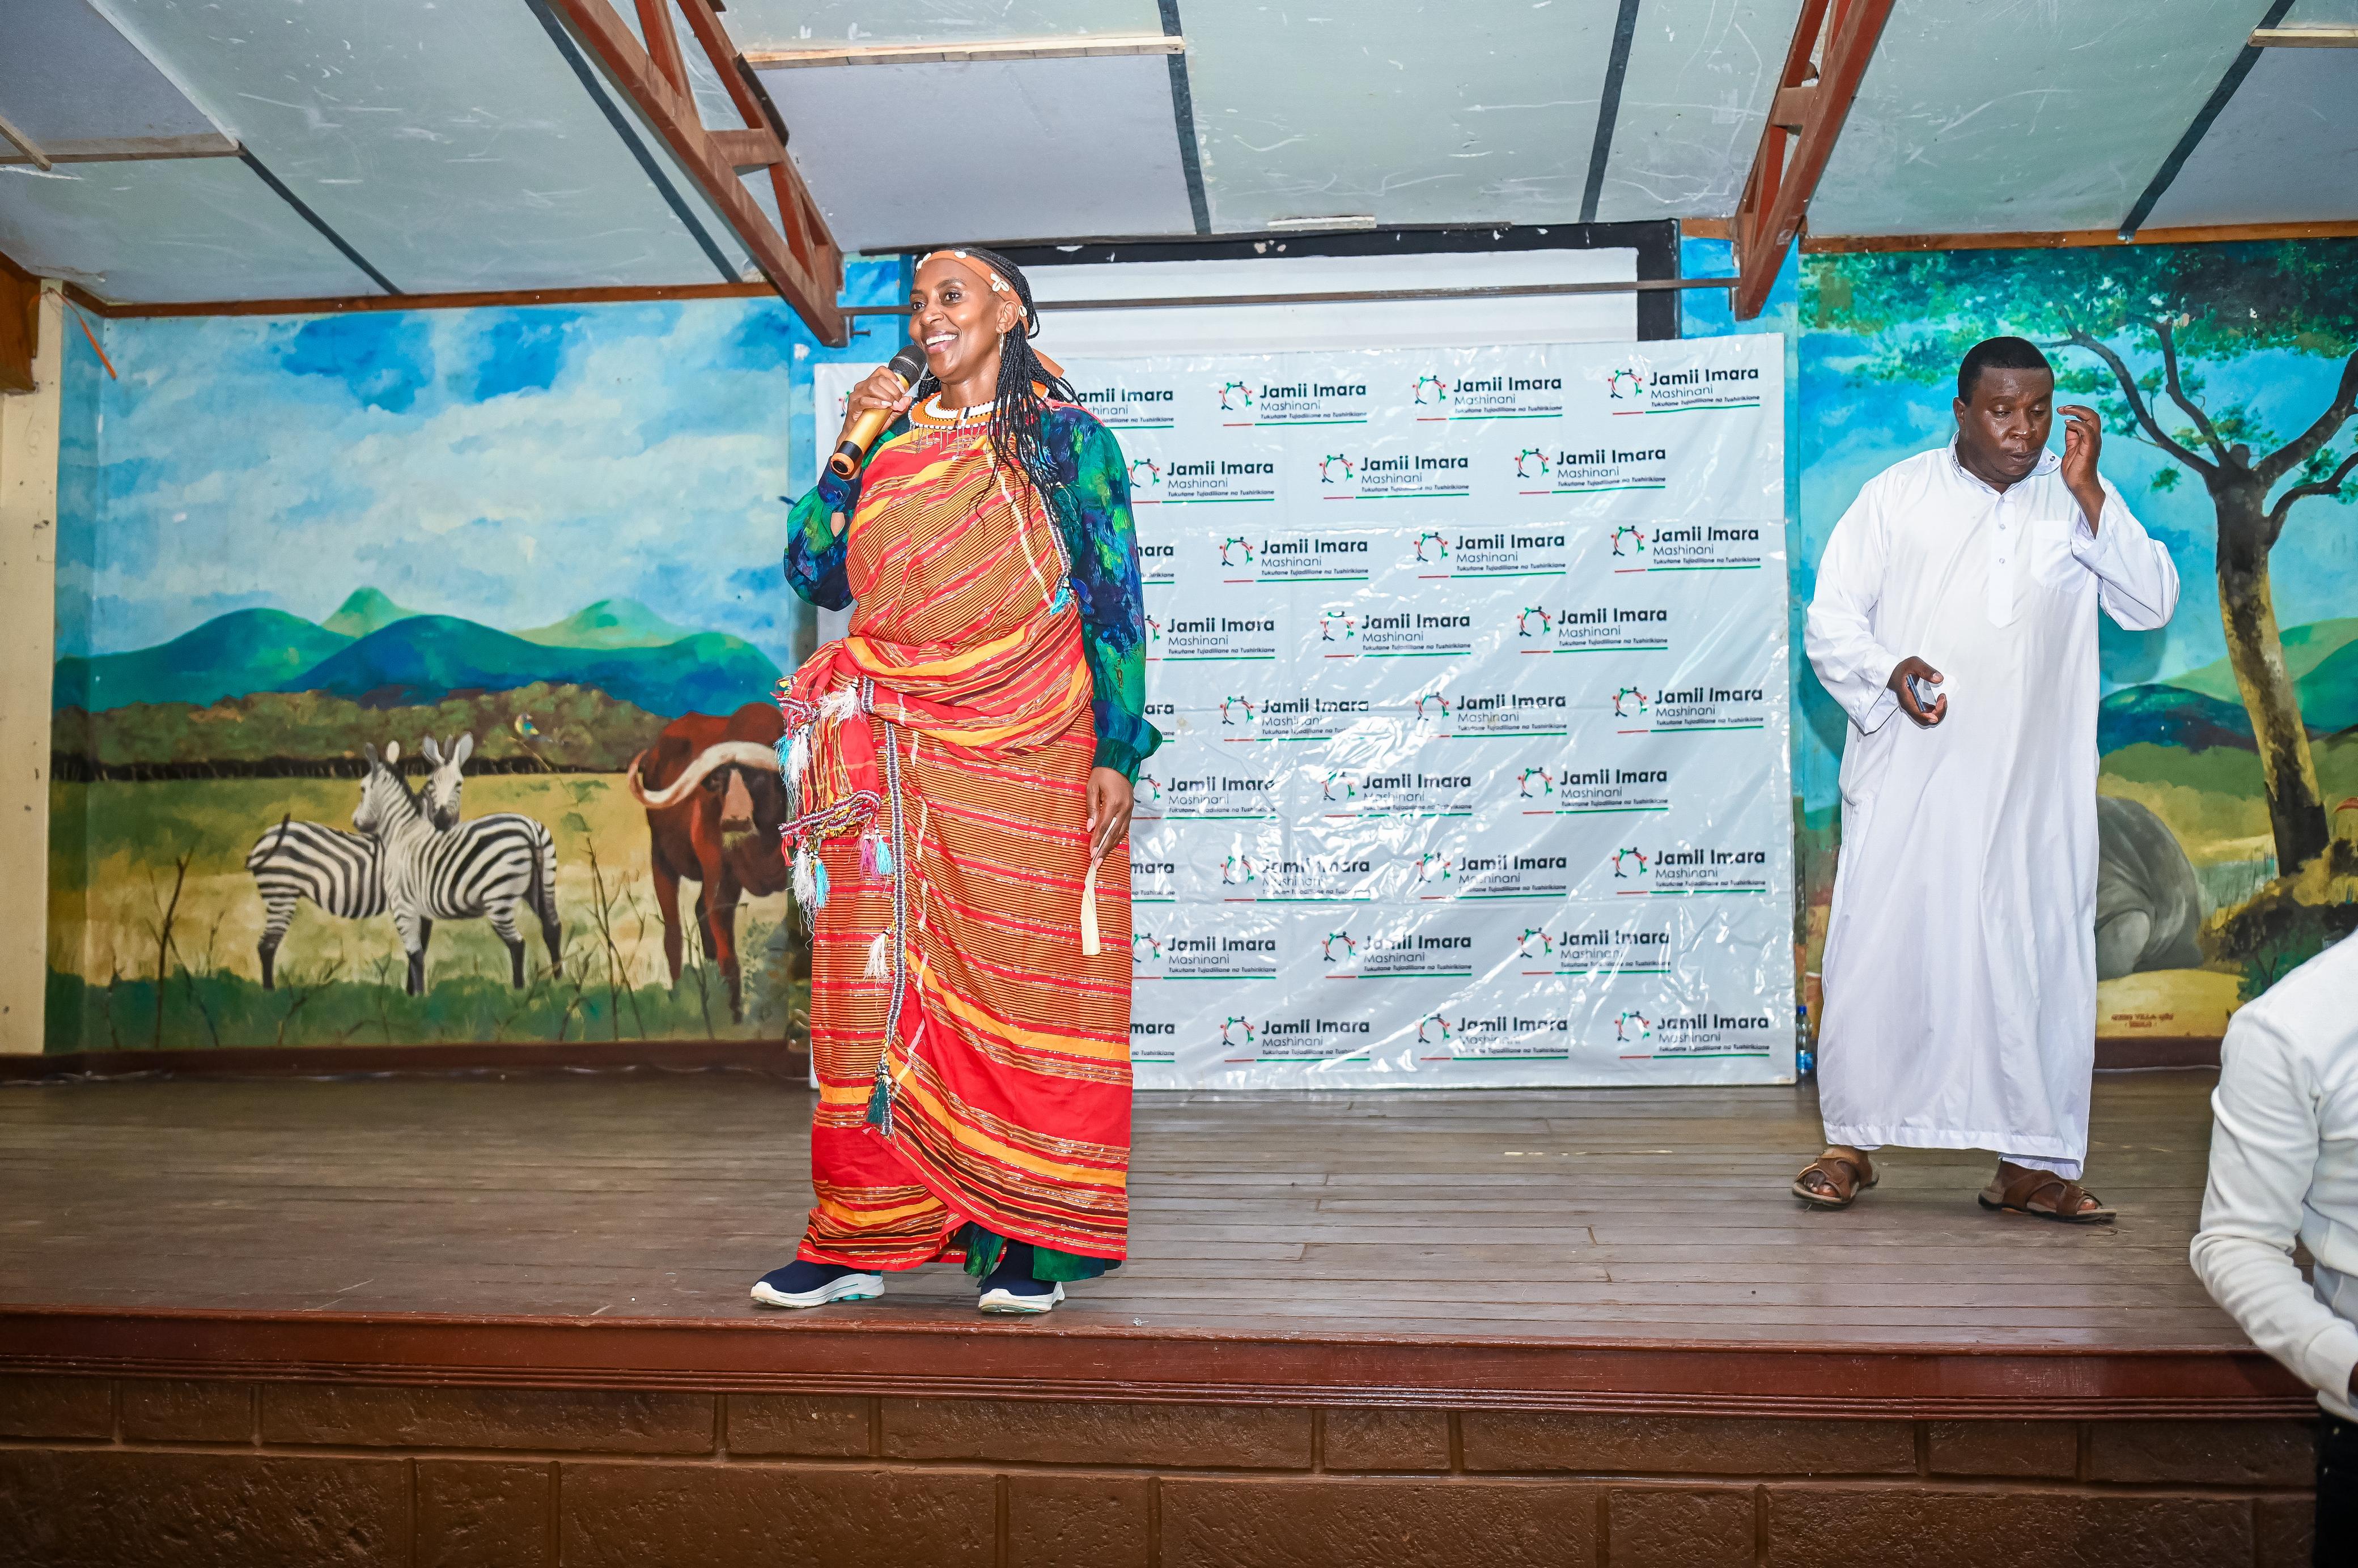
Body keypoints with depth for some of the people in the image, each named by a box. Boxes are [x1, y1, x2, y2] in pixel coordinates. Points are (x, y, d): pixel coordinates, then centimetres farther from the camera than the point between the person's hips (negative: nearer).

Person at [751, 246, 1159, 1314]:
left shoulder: (1069, 441, 4)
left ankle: (1029, 1241, 9)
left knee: (1021, 983, -1)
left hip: (1022, 760, -3)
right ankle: (861, 1240, 11)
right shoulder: (893, 441, 14)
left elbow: (1114, 604, 0)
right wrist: (849, 448, 0)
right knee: (877, 981, 3)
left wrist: (1116, 756, -7)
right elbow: (817, 574, 8)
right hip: (897, 763, 4)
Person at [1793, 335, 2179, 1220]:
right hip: (1907, 779, -2)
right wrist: (1890, 672, -16)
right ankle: (1851, 1142, 13)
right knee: (1878, 947, -2)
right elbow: (1830, 618, 4)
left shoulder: (2076, 504, 12)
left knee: (2040, 957, 2)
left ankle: (2034, 1163, 12)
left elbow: (2151, 606, 0)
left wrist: (2089, 493, -8)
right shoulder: (1899, 494, 7)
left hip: (2032, 789, 2)